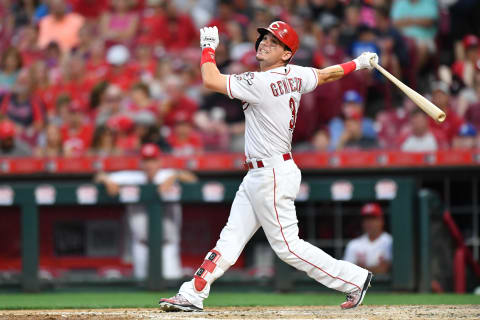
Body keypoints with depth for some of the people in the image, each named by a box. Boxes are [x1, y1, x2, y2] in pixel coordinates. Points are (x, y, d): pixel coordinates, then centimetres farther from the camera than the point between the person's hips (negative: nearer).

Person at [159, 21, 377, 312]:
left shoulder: (261, 83, -21)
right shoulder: (295, 76, 5)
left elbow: (211, 81, -21)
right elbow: (327, 75, 20)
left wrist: (208, 47, -5)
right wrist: (359, 63, 37)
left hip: (273, 176, -10)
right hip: (257, 177, 10)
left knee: (287, 245, -3)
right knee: (231, 238, 7)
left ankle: (354, 279, 4)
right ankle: (193, 295, 6)